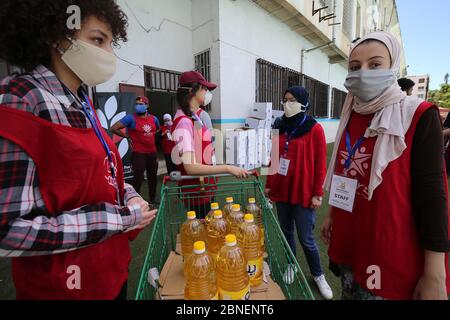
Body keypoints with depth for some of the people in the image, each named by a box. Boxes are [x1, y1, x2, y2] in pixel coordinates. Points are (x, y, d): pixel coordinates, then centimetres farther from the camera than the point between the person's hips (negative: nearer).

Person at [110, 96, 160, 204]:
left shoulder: (154, 118, 7)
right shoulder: (131, 118, -10)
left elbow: (158, 129, 29)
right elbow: (113, 128, -14)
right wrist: (127, 136, -8)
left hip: (152, 152, 6)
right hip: (138, 153, -6)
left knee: (153, 177, 15)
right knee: (138, 178, -5)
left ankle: (152, 200, 31)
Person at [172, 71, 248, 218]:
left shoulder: (196, 118, 7)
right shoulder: (184, 121, -20)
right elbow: (190, 167, -28)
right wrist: (228, 168, -31)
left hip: (205, 187, 8)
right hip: (196, 191, -8)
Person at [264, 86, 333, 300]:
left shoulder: (315, 129, -8)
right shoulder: (280, 127, 6)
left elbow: (320, 164, -8)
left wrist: (317, 194, -9)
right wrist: (268, 184, 10)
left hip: (303, 192, -4)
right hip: (281, 190, 5)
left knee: (306, 239, 5)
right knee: (286, 232, 17)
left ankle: (318, 276, 31)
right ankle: (290, 267, 39)